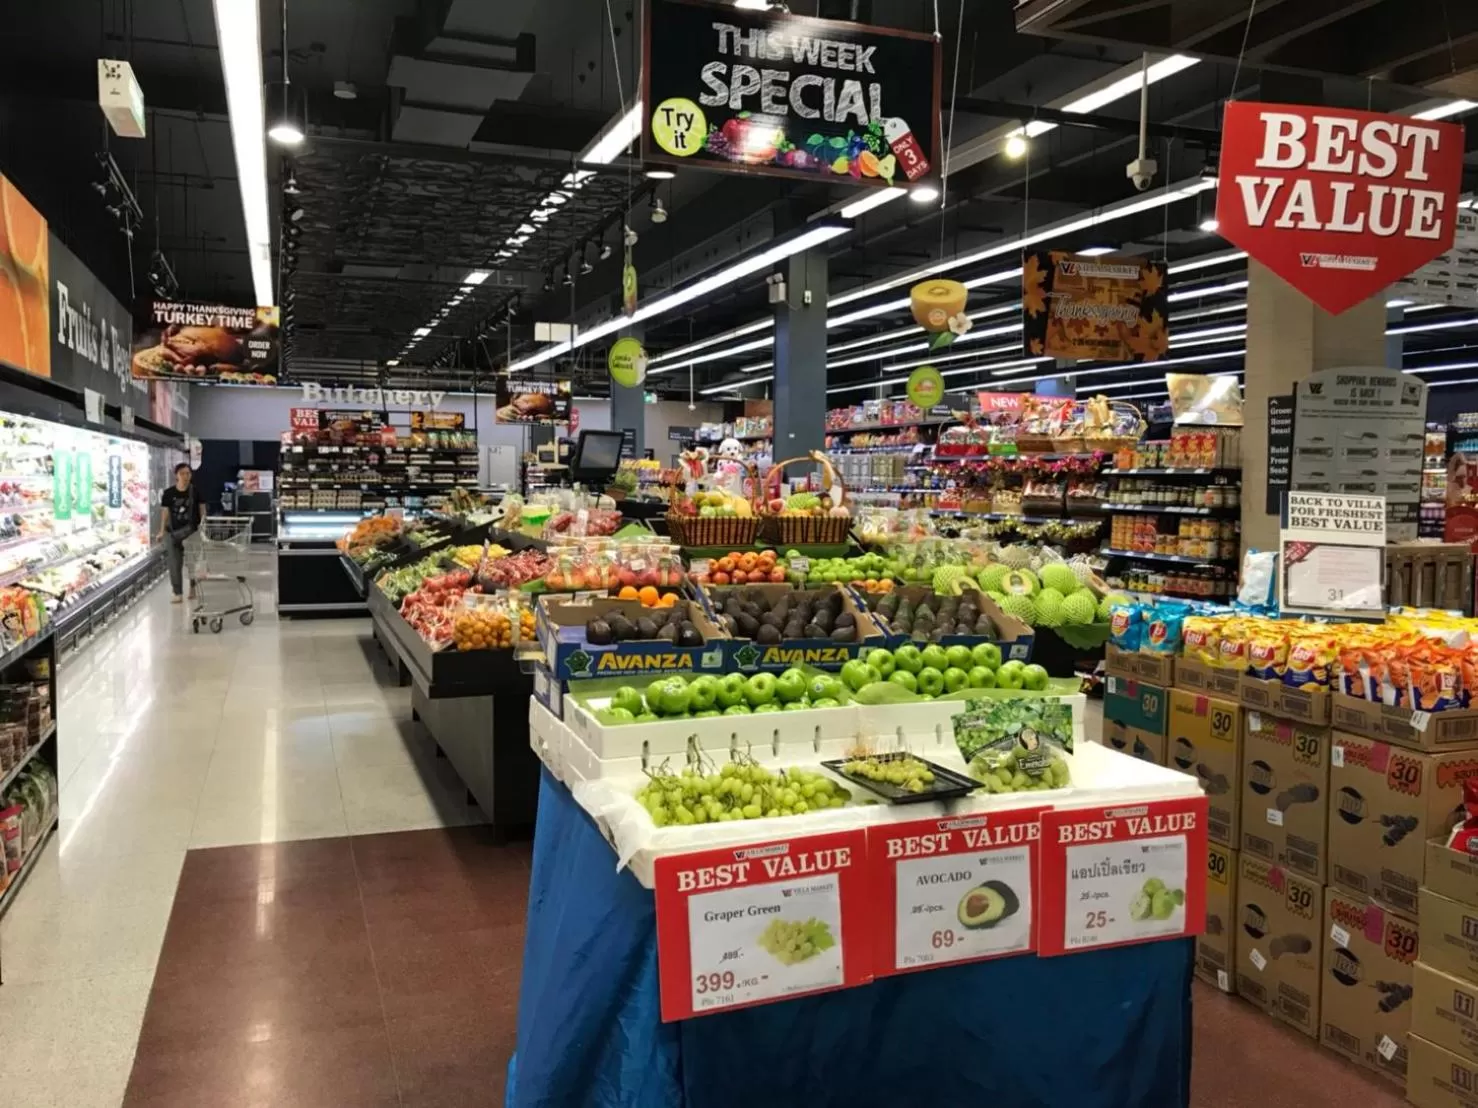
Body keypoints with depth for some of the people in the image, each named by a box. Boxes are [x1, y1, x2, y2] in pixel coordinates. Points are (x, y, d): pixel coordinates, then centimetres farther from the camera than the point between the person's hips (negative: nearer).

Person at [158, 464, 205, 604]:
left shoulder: (196, 491, -3)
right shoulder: (169, 493, -3)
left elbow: (202, 510, 3)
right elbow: (165, 512, 2)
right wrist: (162, 531, -3)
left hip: (192, 531, 0)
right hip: (173, 532, 0)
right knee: (175, 564, -1)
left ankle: (192, 587, 33)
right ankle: (178, 593, 6)